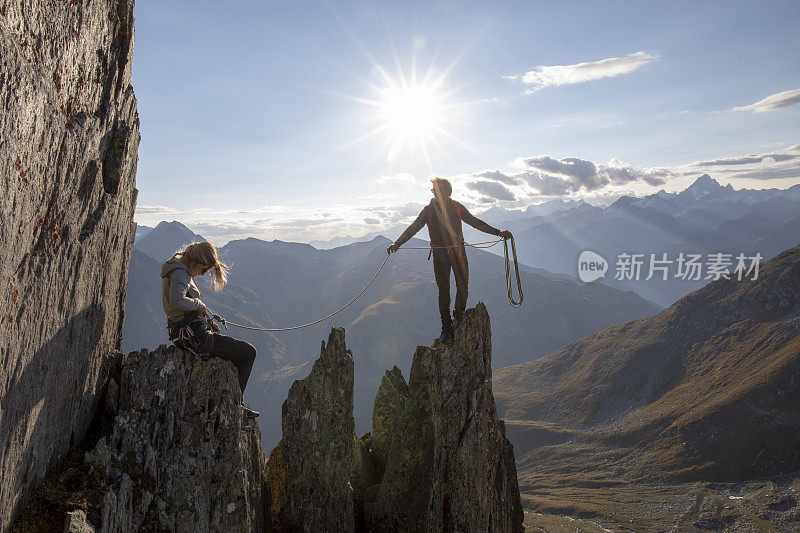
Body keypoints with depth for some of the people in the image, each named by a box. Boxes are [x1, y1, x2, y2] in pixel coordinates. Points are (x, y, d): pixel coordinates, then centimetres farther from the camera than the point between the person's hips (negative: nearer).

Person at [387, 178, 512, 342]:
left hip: (458, 251, 1)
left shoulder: (456, 208, 3)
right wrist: (397, 244, -13)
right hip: (439, 254, -1)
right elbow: (414, 228, -2)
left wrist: (498, 232, 5)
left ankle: (459, 318, 25)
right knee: (443, 290, 2)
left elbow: (475, 222, 8)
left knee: (462, 286, 2)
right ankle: (446, 328, 12)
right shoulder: (429, 210, 1)